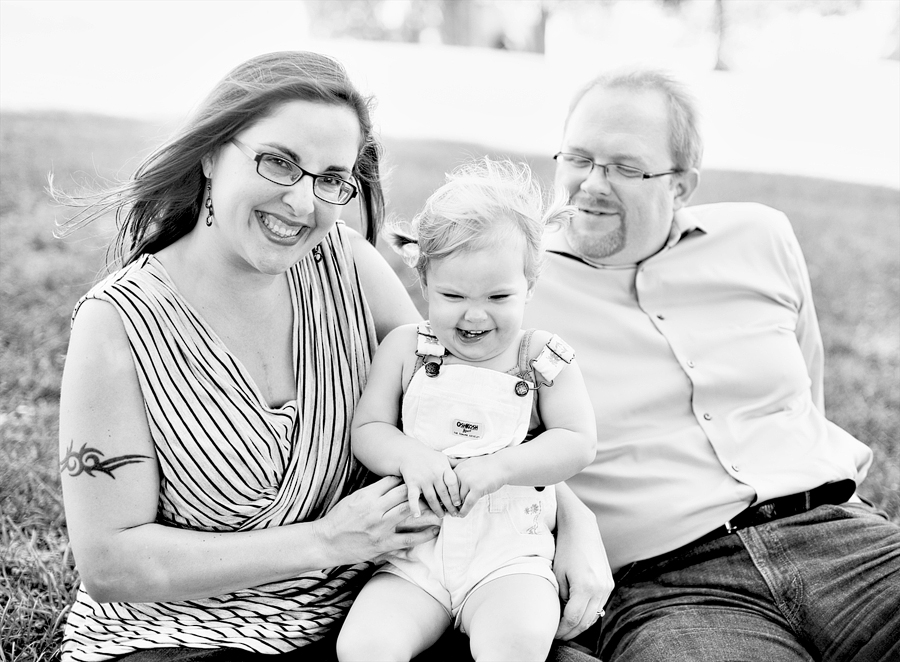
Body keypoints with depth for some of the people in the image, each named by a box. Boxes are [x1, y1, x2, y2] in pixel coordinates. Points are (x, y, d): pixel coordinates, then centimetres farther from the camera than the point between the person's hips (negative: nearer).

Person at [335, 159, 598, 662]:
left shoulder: (545, 357, 2)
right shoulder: (405, 349, 6)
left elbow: (578, 443, -4)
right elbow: (367, 428, 5)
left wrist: (496, 468, -17)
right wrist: (410, 457, -17)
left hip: (511, 552, -1)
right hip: (416, 552, 2)